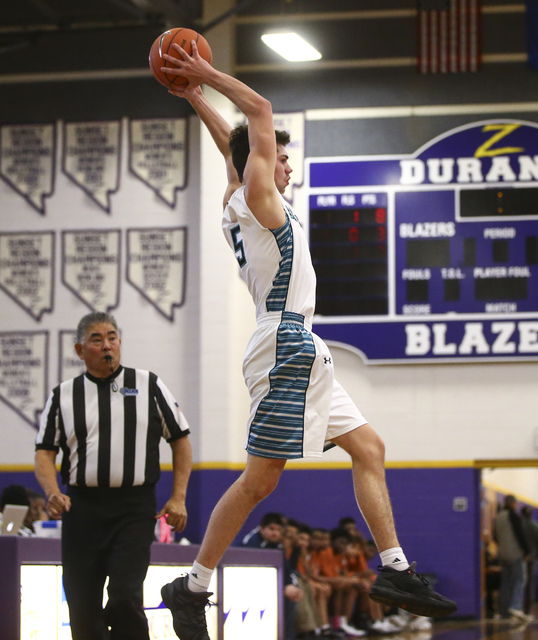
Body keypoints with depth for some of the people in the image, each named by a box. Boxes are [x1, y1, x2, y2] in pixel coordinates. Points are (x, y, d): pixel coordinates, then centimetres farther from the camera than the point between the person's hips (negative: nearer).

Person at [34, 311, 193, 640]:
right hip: (81, 507, 2)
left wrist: (178, 498, 1)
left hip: (134, 509, -2)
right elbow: (45, 452, 9)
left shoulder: (148, 385, 7)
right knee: (82, 607, 3)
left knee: (125, 598, -17)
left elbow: (181, 440, 10)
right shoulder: (63, 395, 10)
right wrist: (53, 493, -11)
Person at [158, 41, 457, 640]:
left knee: (368, 449, 11)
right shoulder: (255, 196, -6)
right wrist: (205, 77, 0)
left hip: (300, 352, 11)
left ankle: (394, 569, 11)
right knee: (259, 478, -11)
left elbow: (233, 143, 30)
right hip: (286, 347, -11)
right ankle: (191, 589, -7)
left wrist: (197, 97, 29)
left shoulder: (238, 202, 17)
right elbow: (261, 110, -8)